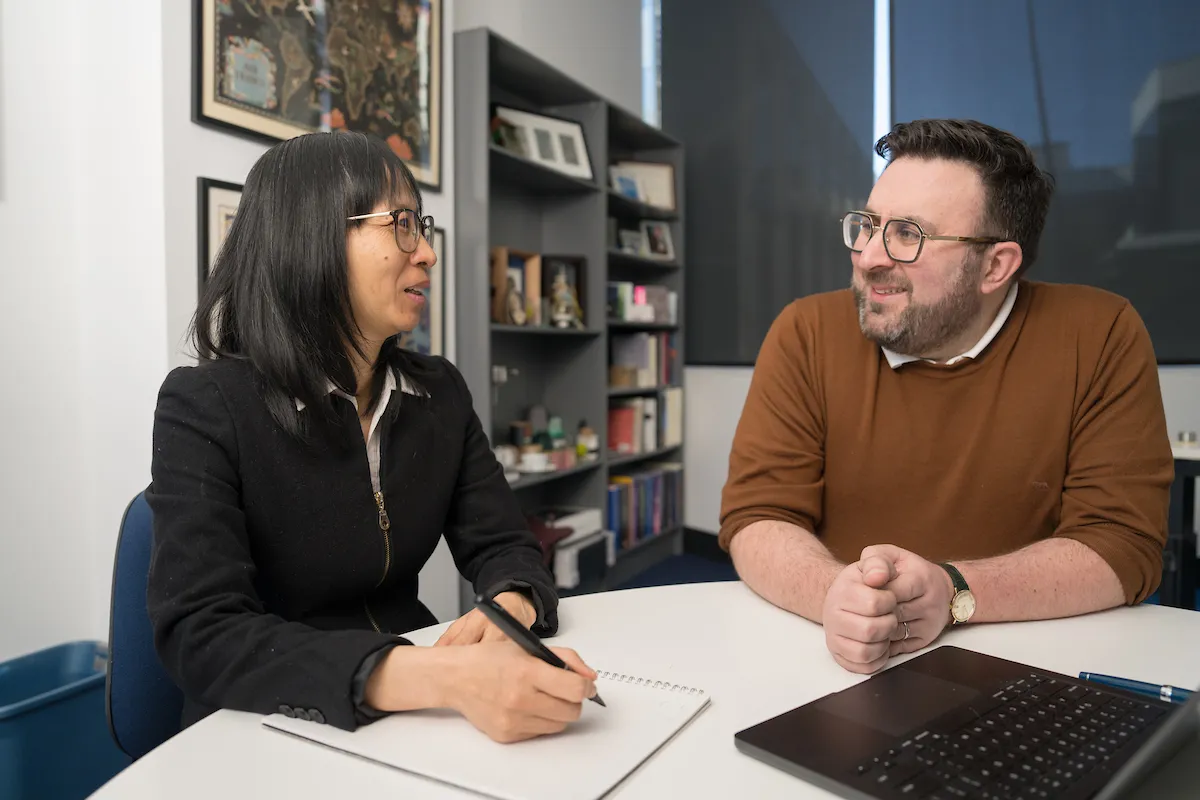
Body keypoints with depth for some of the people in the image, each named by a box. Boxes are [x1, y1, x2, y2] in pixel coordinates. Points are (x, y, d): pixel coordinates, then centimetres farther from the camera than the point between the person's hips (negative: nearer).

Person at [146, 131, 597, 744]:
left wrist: (512, 608, -26)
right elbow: (201, 635, -26)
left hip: (413, 721, 2)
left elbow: (503, 549, -1)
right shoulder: (204, 406, -16)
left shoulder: (440, 393, 0)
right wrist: (443, 676, -39)